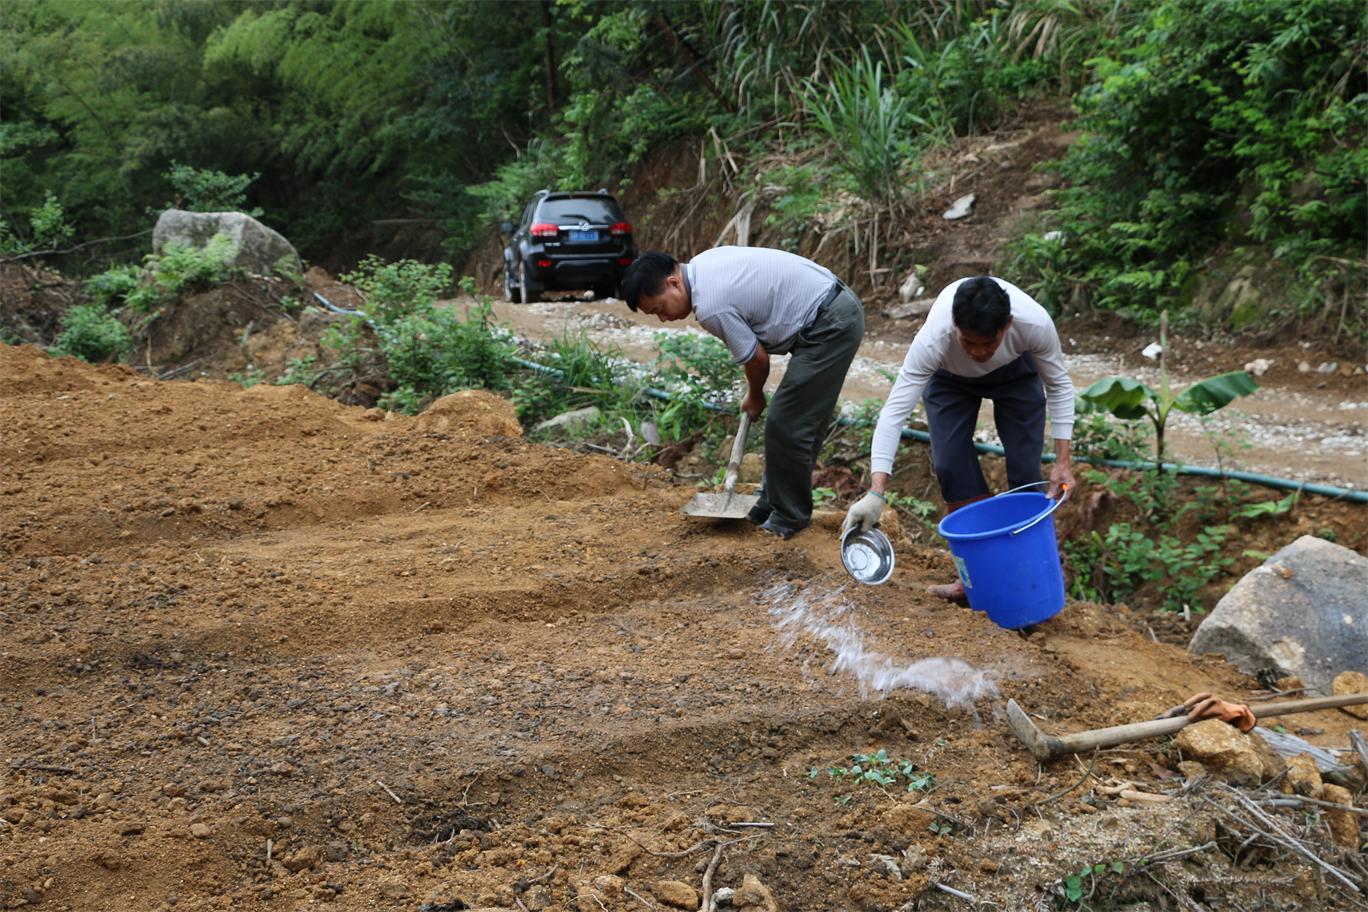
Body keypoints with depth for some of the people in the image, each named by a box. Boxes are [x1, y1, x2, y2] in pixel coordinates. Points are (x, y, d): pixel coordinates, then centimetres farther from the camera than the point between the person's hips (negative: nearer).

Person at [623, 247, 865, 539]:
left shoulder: (710, 306, -22)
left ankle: (789, 518, 9)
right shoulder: (702, 263, 6)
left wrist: (754, 397, 12)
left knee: (786, 426, -4)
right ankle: (774, 503, 27)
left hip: (829, 326, -10)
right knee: (801, 423, 17)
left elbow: (757, 360, -11)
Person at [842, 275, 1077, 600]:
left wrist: (1063, 459, -24)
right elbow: (895, 411, -41)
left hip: (1016, 370, 1)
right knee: (950, 465, -12)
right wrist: (876, 492, -48)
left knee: (1025, 468, -7)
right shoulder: (933, 339, -43)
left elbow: (1058, 384, -20)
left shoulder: (1036, 324, -39)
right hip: (950, 377, 0)